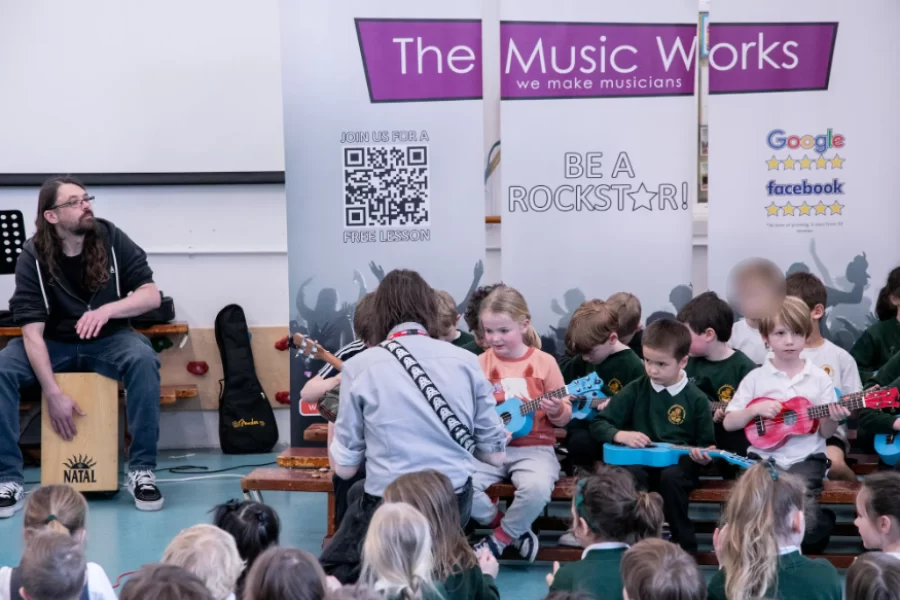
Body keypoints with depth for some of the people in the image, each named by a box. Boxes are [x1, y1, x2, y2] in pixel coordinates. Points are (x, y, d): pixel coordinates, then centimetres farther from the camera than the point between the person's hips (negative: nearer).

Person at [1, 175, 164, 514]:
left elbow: (152, 295, -10)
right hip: (53, 344, 0)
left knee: (143, 360, -32)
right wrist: (53, 394, -29)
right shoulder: (33, 257, -14)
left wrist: (107, 310, -30)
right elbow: (32, 330, -20)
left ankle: (141, 470, -21)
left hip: (108, 339, 0)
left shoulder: (111, 239, -10)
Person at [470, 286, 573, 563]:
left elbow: (564, 417, 4)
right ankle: (513, 531, -1)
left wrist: (557, 411, -18)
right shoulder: (481, 363, 4)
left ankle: (500, 539, -4)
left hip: (534, 448, -2)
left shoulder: (544, 362, 0)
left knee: (537, 487, -35)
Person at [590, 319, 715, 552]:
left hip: (679, 463, -1)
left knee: (671, 476, -35)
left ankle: (685, 548, -19)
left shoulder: (696, 399, 2)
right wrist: (621, 435, -13)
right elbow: (598, 425, 6)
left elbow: (707, 444, 9)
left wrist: (703, 455, -14)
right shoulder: (635, 390, 5)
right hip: (641, 461, 1)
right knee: (632, 473, -34)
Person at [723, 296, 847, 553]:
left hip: (806, 458, -1)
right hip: (764, 457, 1)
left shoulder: (818, 378, 2)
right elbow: (728, 423, 3)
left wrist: (833, 420, -17)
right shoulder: (756, 378, 2)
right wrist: (755, 409, -13)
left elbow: (825, 433, 5)